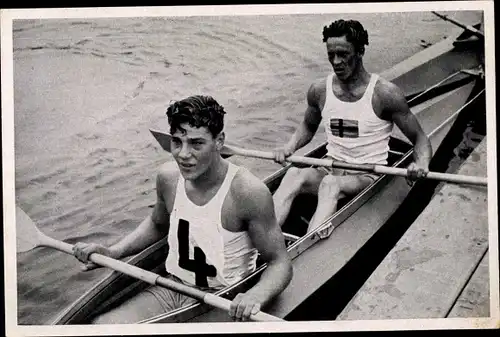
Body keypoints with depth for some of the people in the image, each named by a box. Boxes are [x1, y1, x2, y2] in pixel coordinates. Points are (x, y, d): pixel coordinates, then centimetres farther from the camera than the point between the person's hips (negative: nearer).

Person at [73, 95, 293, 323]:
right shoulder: (168, 177, -4)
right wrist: (111, 253, 6)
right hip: (171, 288, 5)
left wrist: (255, 296, -35)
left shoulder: (248, 191, -21)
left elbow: (280, 263, -14)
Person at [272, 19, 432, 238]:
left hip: (368, 175, -3)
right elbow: (308, 127, 23)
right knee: (294, 175, -29)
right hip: (330, 169, 4)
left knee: (330, 184, -36)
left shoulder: (384, 94, -10)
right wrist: (289, 148, 2)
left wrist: (421, 163, -26)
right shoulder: (319, 91, 3)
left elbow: (419, 139, -4)